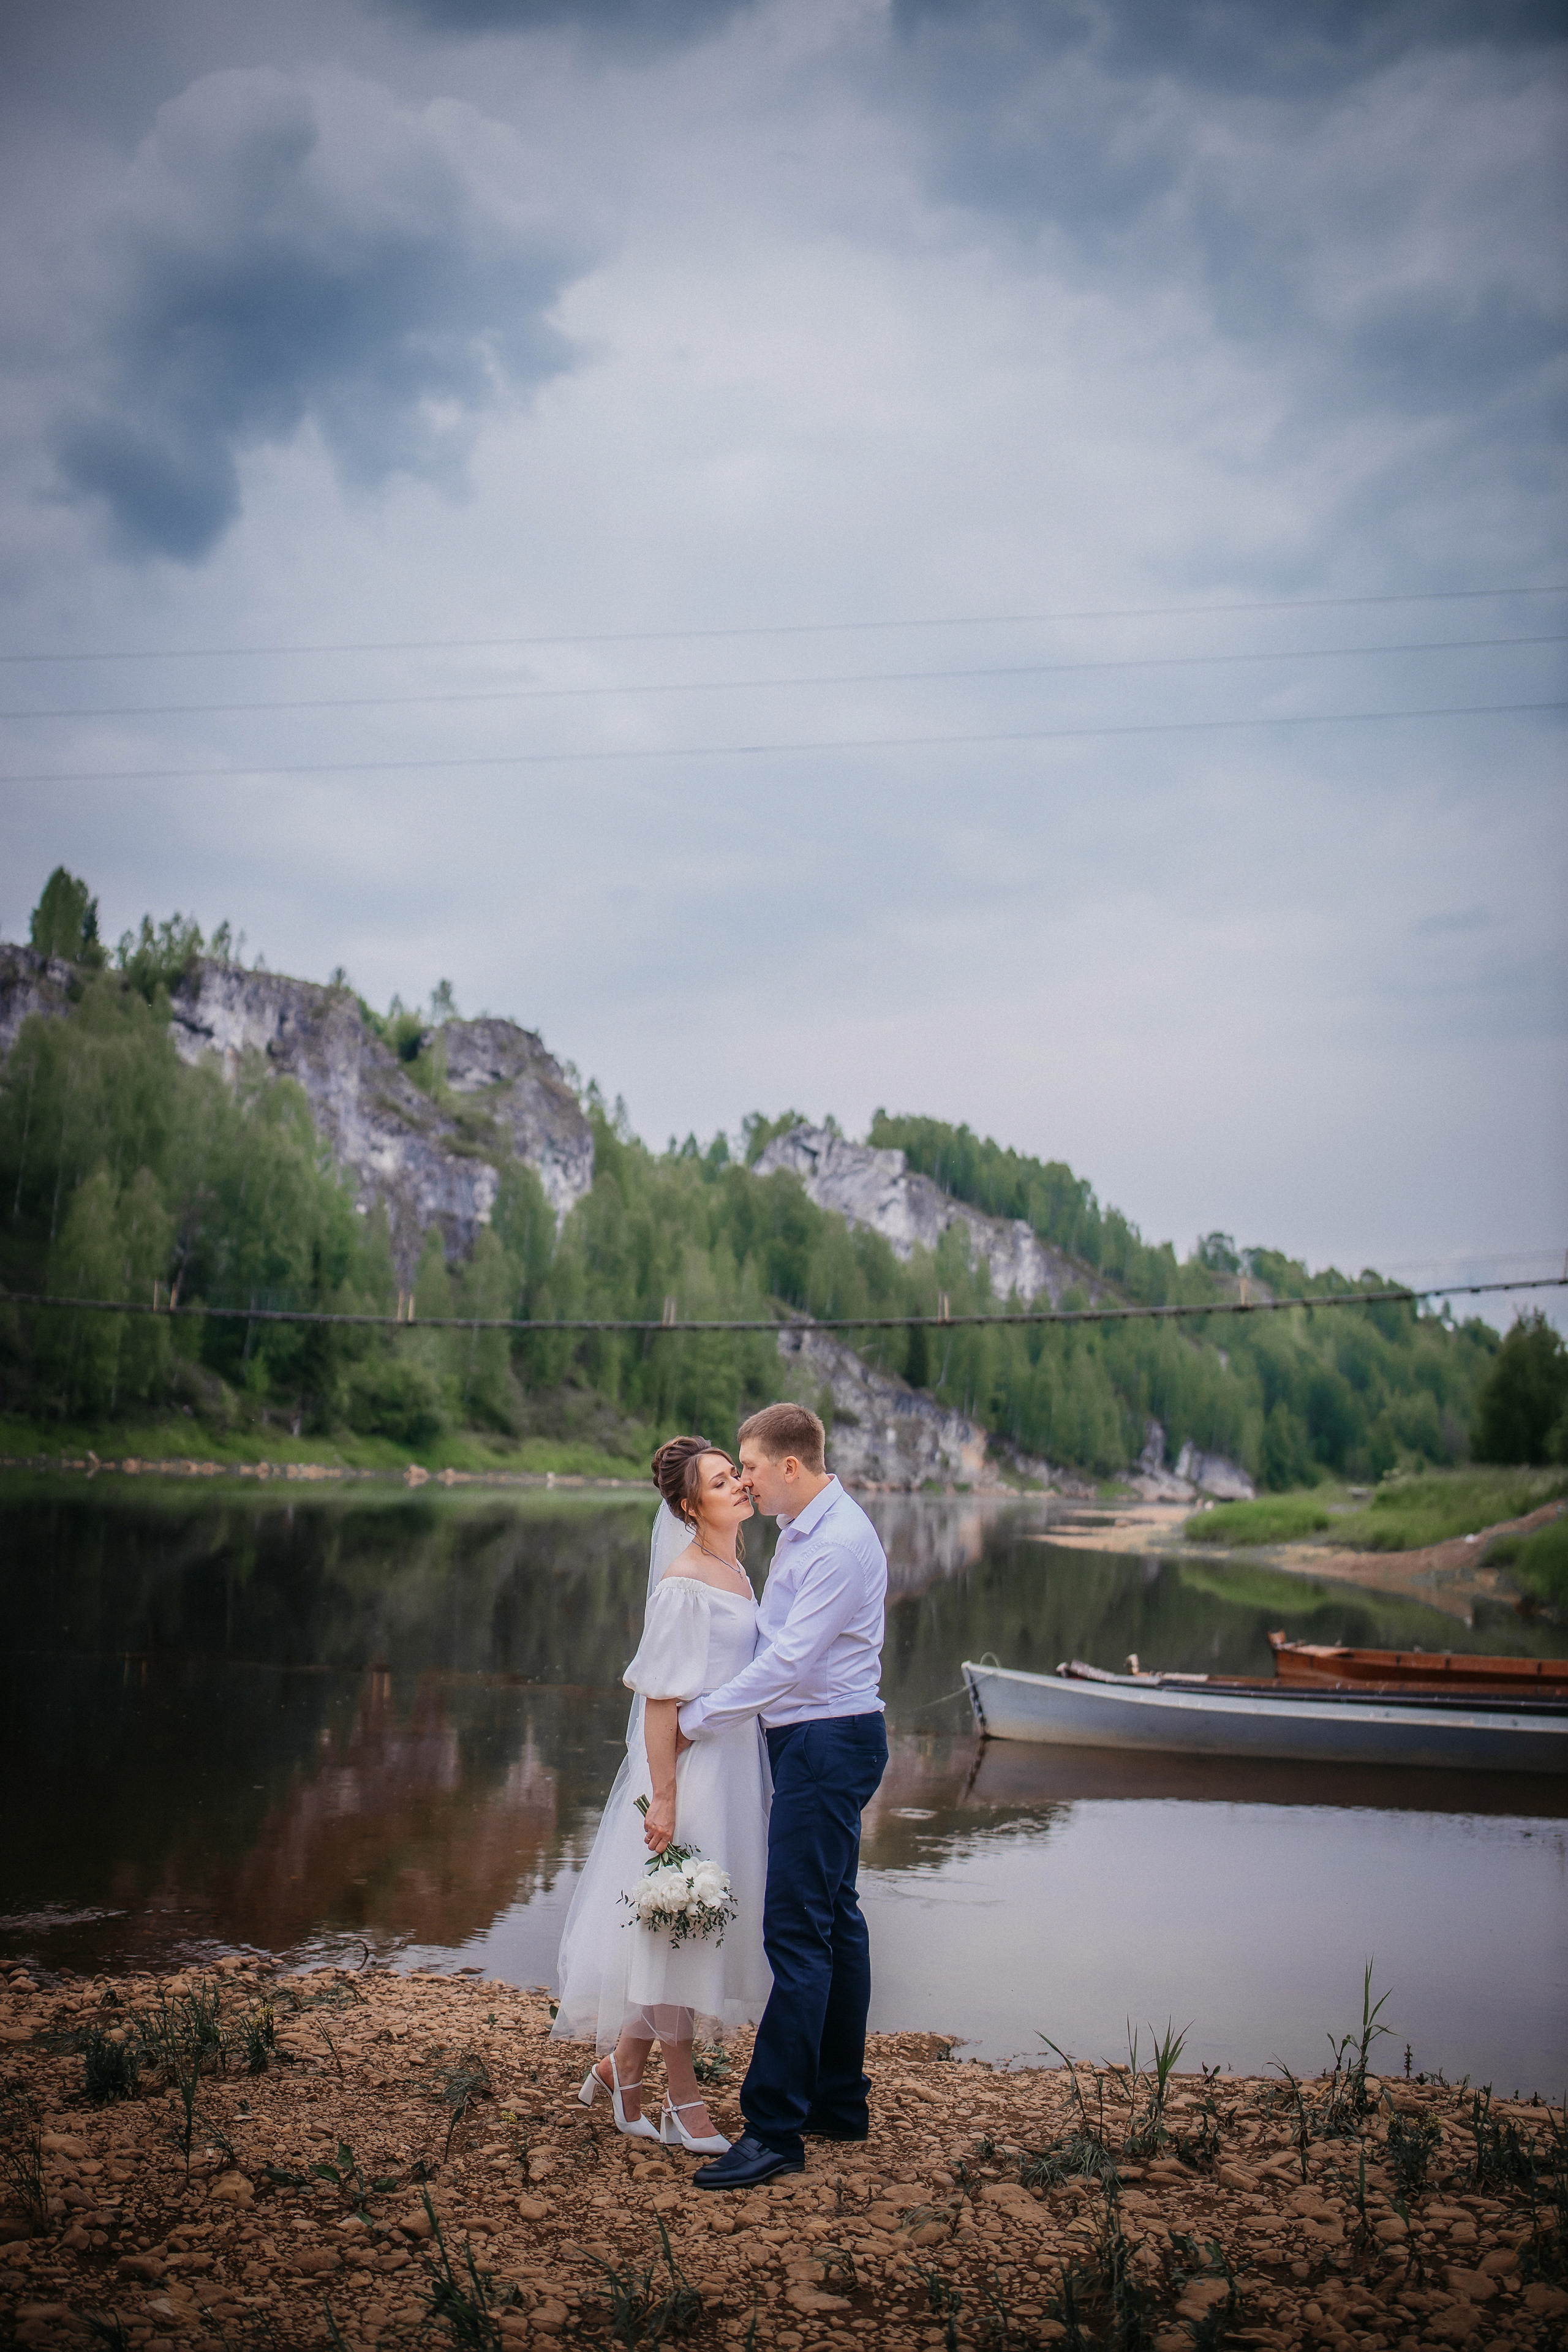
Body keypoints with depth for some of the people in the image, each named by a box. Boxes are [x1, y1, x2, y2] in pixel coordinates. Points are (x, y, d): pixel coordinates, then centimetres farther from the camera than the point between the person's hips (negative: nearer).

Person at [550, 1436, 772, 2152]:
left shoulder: (735, 1570, 10)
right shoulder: (683, 1584, -17)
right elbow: (660, 1697, -18)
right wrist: (663, 1799, -20)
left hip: (736, 1764, 9)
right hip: (691, 1768, -9)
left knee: (701, 1927, 16)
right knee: (680, 1925, 4)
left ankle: (619, 2063, 31)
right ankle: (682, 2100, 18)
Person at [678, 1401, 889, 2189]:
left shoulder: (839, 1542, -19)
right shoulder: (804, 1531, 13)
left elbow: (788, 1660, -22)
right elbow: (769, 1638, 19)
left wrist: (697, 1721, -16)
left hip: (829, 1744, -11)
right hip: (815, 1739, 11)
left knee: (797, 1930, -9)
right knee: (834, 1922, 16)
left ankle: (774, 2129, -4)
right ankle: (840, 2103, 26)